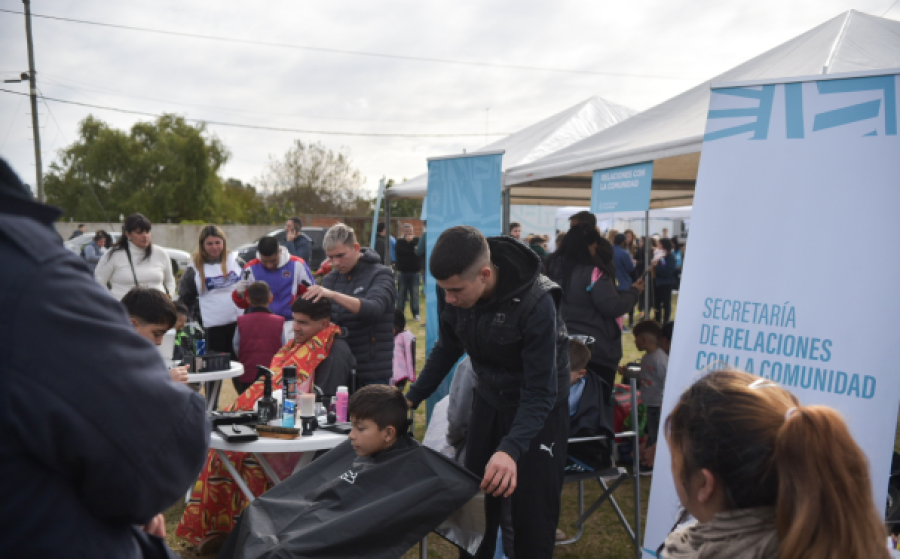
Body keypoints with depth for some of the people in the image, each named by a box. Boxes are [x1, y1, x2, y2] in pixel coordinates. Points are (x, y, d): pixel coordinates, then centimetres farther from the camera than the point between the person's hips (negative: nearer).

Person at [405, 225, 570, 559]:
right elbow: (447, 348, 2)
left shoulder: (535, 303, -33)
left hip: (540, 405, -5)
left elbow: (540, 393, -30)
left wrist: (511, 450, -44)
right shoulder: (452, 289, -17)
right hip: (490, 397, 5)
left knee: (532, 511, -2)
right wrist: (412, 398, -2)